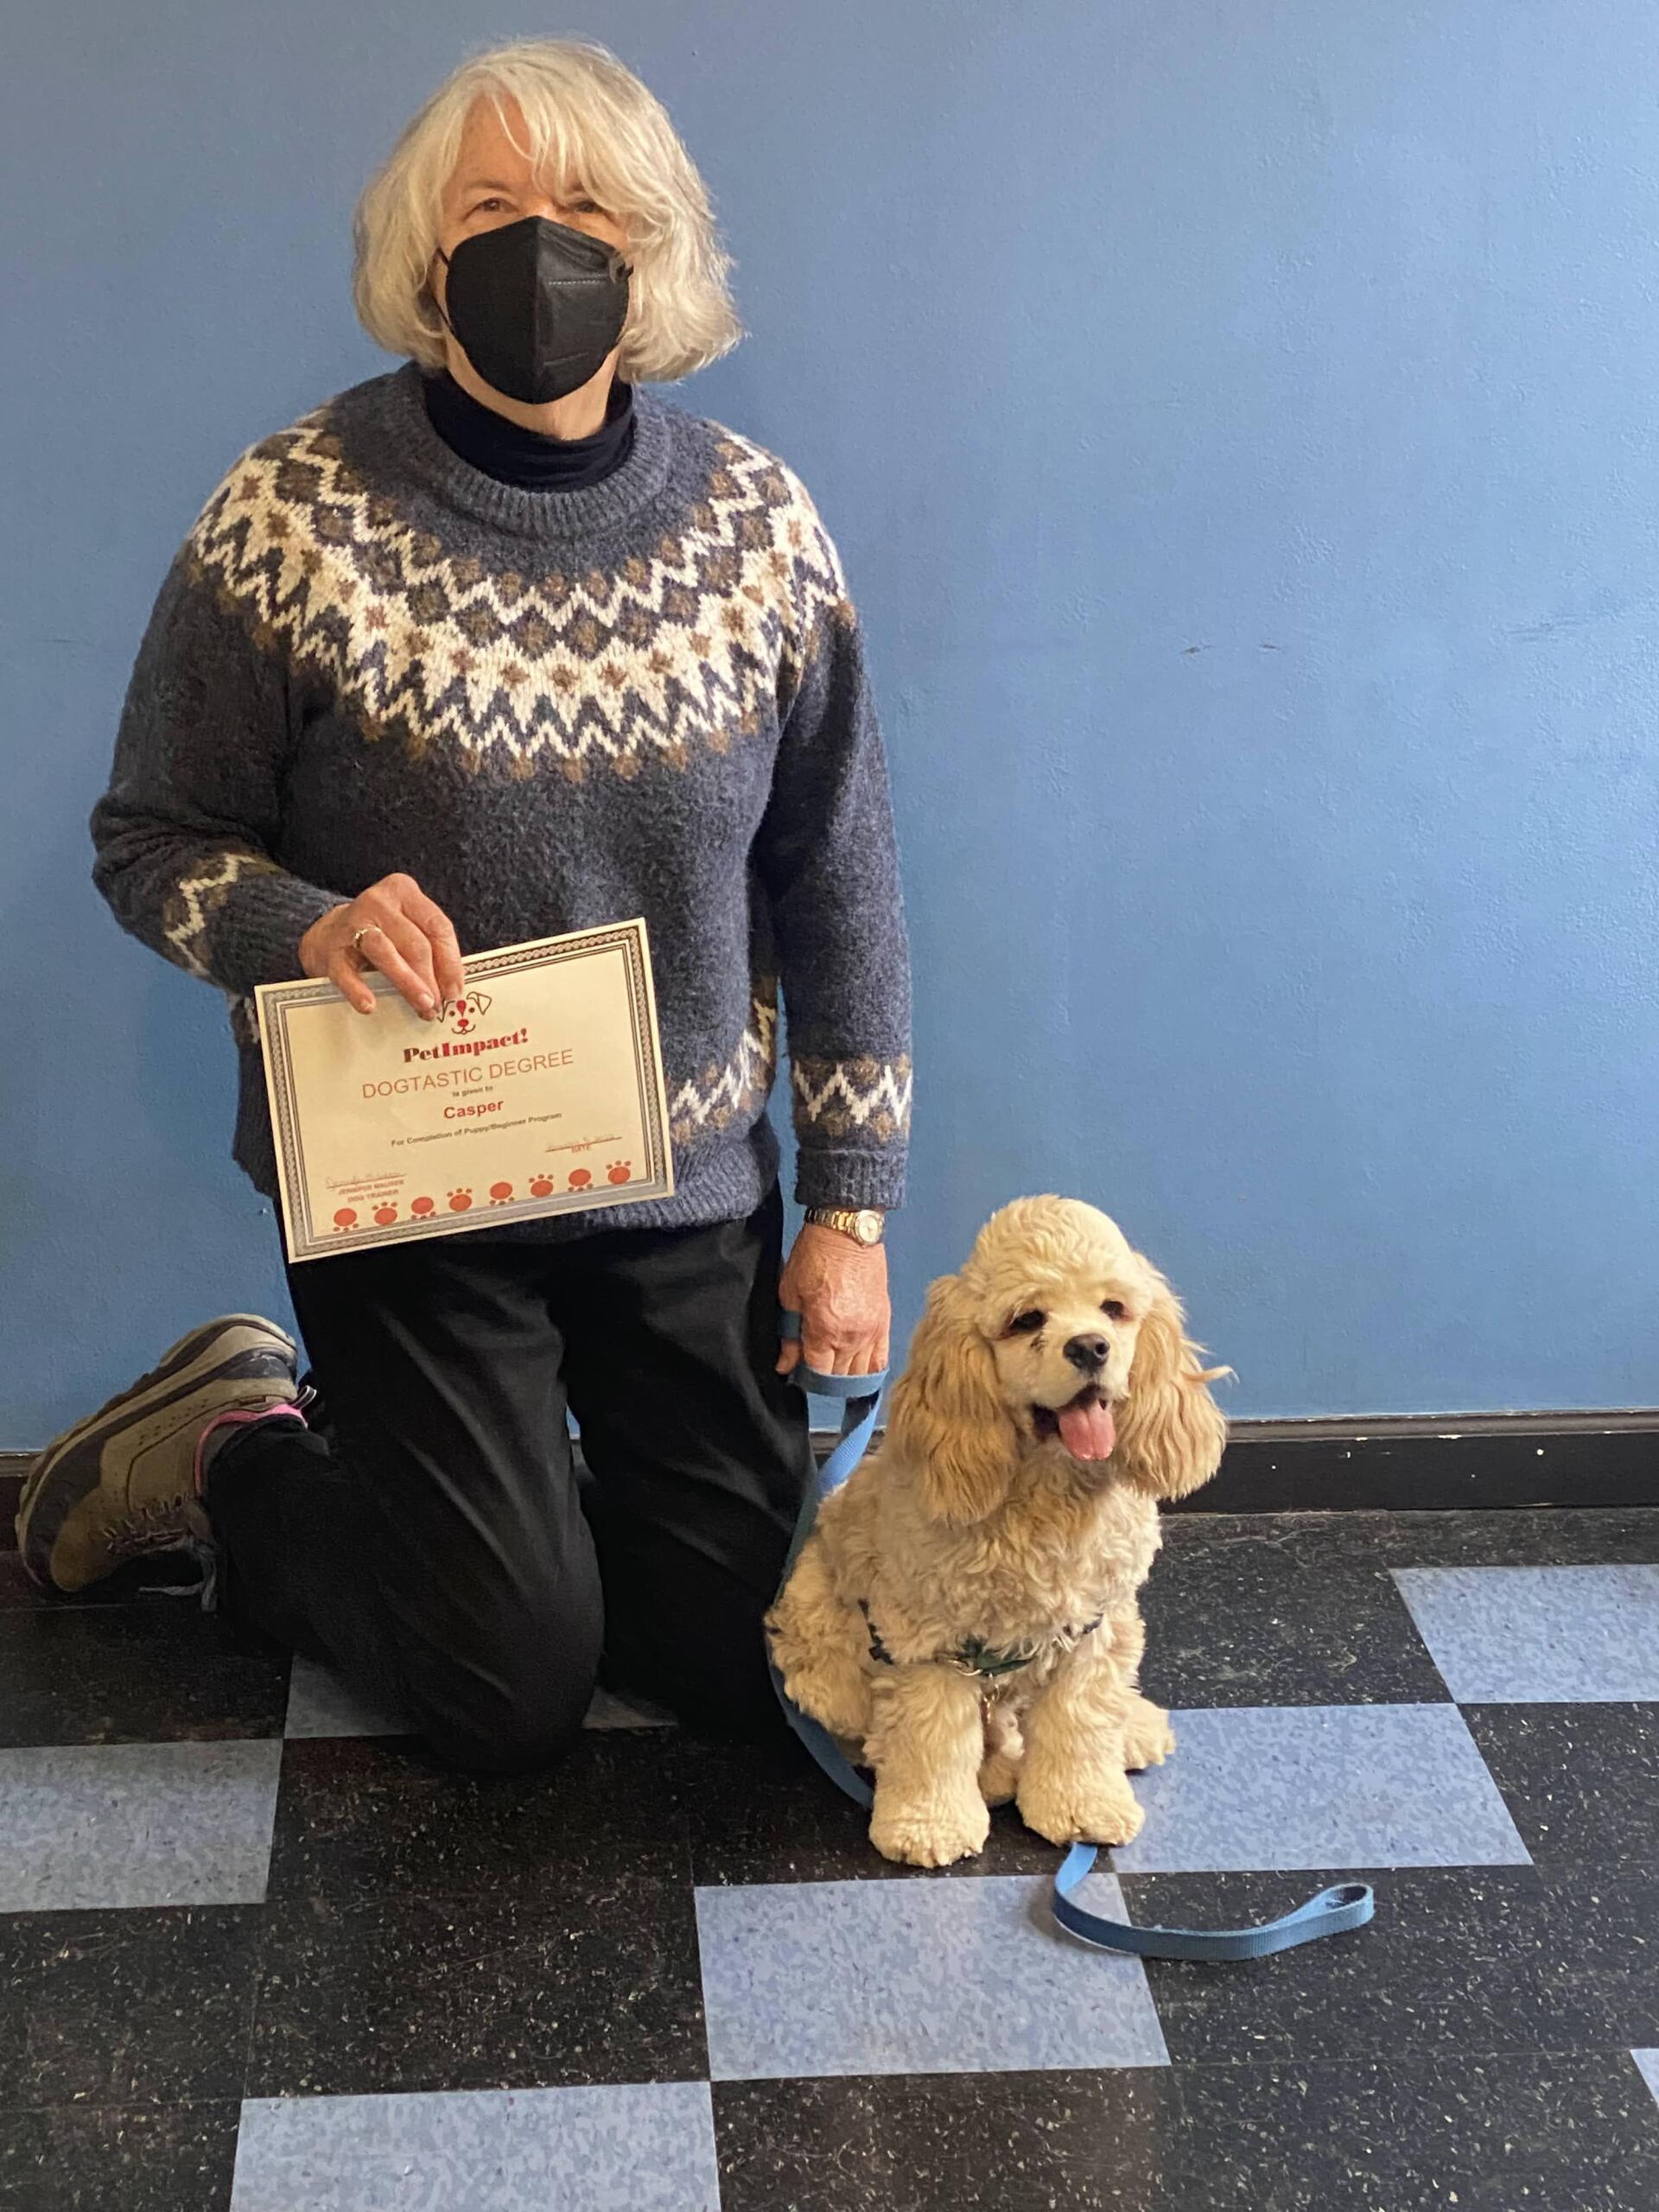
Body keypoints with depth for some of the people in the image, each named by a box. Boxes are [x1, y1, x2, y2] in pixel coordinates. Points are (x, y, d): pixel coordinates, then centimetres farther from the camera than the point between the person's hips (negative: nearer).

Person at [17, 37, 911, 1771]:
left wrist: (850, 1202, 2)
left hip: (688, 1181, 4)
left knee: (739, 1647, 10)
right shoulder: (294, 516, -13)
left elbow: (834, 879, 2)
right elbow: (150, 843, -5)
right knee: (515, 1696, 2)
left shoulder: (754, 520, -4)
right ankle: (231, 1459, 27)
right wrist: (307, 927, -27)